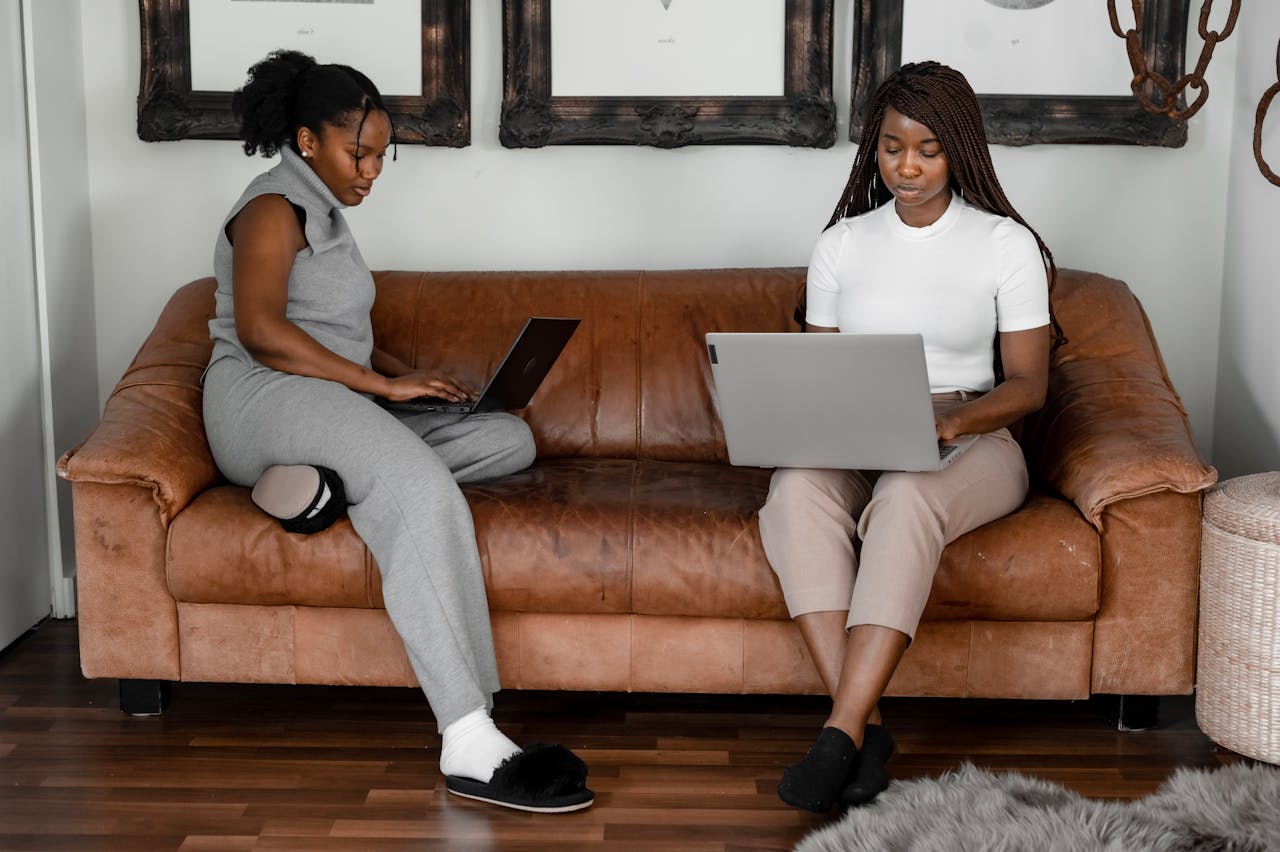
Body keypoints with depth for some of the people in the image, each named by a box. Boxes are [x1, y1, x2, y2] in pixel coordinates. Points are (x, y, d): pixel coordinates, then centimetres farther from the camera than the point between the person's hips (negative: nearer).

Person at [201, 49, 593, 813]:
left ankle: (325, 477, -24)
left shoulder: (323, 215, 25)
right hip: (266, 402, -9)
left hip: (332, 407, 10)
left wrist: (415, 378, 7)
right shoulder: (275, 208, -4)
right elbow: (259, 330, -19)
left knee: (511, 439, -6)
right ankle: (471, 747, -47)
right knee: (426, 497, -36)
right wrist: (385, 384, -20)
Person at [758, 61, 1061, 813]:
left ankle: (841, 732, -42)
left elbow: (1027, 384, 0)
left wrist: (949, 420, -20)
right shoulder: (843, 243, 15)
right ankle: (865, 726, -37)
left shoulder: (1006, 244, 5)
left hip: (971, 443, -2)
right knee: (795, 487, -34)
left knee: (905, 495, -39)